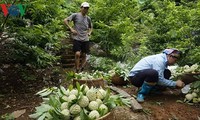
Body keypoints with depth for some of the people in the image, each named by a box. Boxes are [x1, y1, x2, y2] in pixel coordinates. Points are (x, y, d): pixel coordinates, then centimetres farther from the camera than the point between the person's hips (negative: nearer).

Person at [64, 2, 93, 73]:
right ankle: (77, 71, -3)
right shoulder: (75, 15, -1)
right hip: (77, 38, -4)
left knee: (84, 55, 6)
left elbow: (91, 27, 28)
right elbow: (65, 20, -3)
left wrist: (89, 32, 7)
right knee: (77, 54, -16)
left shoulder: (88, 18, 13)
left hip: (85, 39, 5)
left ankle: (81, 70, 22)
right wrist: (71, 29, -12)